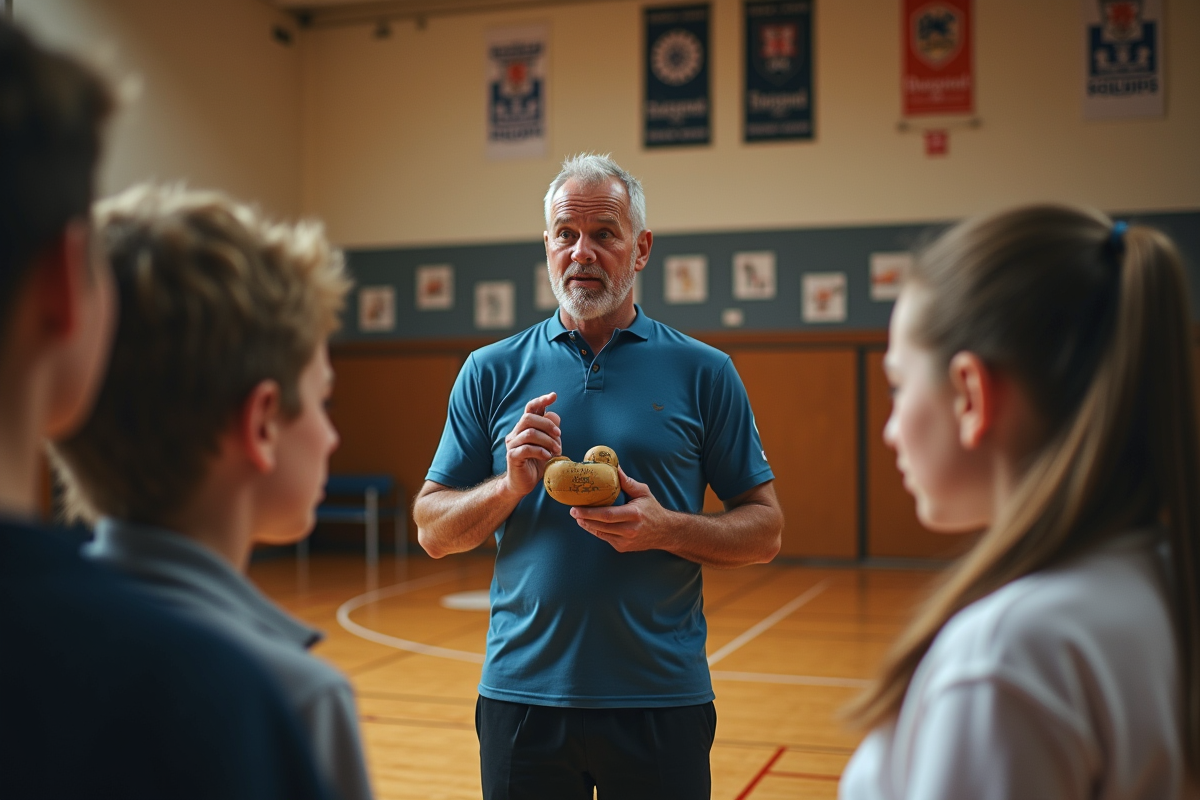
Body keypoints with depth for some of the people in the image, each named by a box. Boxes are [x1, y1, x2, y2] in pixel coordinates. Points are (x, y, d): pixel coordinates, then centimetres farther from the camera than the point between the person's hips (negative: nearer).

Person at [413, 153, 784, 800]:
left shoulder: (703, 373, 1)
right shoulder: (492, 372, 4)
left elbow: (764, 532, 2)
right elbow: (432, 533, 5)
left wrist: (666, 528, -15)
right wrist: (511, 485, -13)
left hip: (662, 698, -1)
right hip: (522, 692, 1)